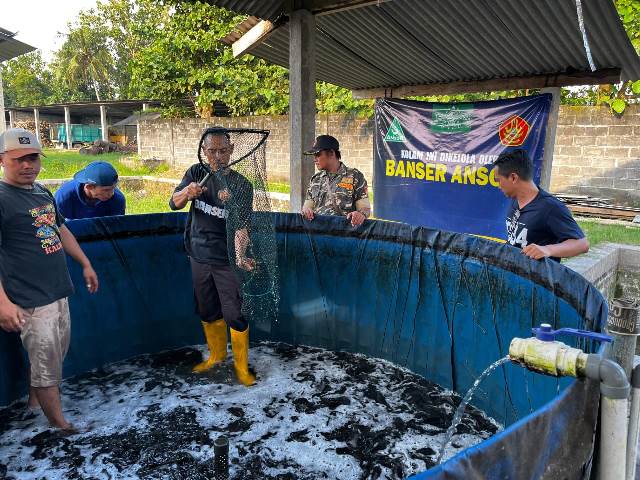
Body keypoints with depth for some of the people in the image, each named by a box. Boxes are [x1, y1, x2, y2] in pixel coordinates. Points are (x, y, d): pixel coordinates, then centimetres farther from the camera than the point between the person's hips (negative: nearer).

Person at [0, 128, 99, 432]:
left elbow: (60, 230, 23)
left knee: (54, 356, 21)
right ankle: (59, 425, 20)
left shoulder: (42, 192, 10)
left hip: (59, 292, 8)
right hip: (31, 301, -8)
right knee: (46, 366, 4)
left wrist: (85, 264, 24)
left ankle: (34, 401, 42)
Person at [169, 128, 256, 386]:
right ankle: (216, 355, 38)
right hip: (199, 257, 4)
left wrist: (240, 256, -38)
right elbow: (174, 203, -3)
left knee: (234, 315, -1)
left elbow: (241, 226, -20)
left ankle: (241, 366, 17)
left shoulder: (241, 185, -12)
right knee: (207, 313, 18)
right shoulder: (196, 173, 1)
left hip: (226, 260, -4)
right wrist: (186, 193, -27)